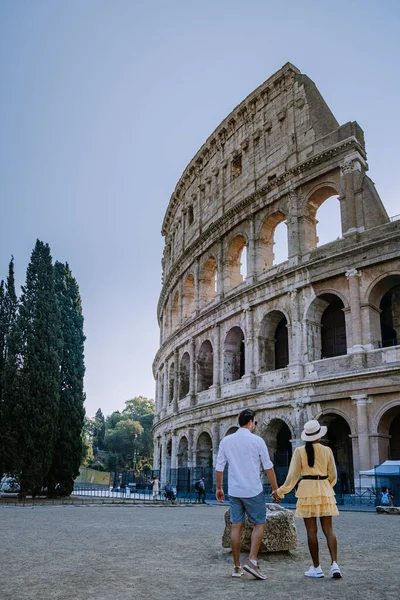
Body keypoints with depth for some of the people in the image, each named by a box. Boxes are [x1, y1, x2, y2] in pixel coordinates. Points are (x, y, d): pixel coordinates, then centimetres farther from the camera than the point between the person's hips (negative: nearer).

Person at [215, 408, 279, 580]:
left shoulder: (226, 441, 3)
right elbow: (268, 468, -4)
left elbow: (219, 468, 6)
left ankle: (237, 567, 14)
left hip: (234, 491, 4)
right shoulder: (257, 440, -7)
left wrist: (219, 488, 17)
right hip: (253, 491, -4)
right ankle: (252, 561, -2)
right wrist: (275, 488, 5)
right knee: (259, 524, 10)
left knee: (236, 526, 9)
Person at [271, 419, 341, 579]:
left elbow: (293, 475, -4)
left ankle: (316, 568, 9)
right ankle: (334, 565, -3)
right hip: (325, 491, 2)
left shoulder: (299, 451, -4)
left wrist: (280, 491, 6)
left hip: (307, 490, -2)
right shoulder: (327, 450, 0)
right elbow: (333, 475, 5)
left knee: (311, 531, 4)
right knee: (328, 529, 7)